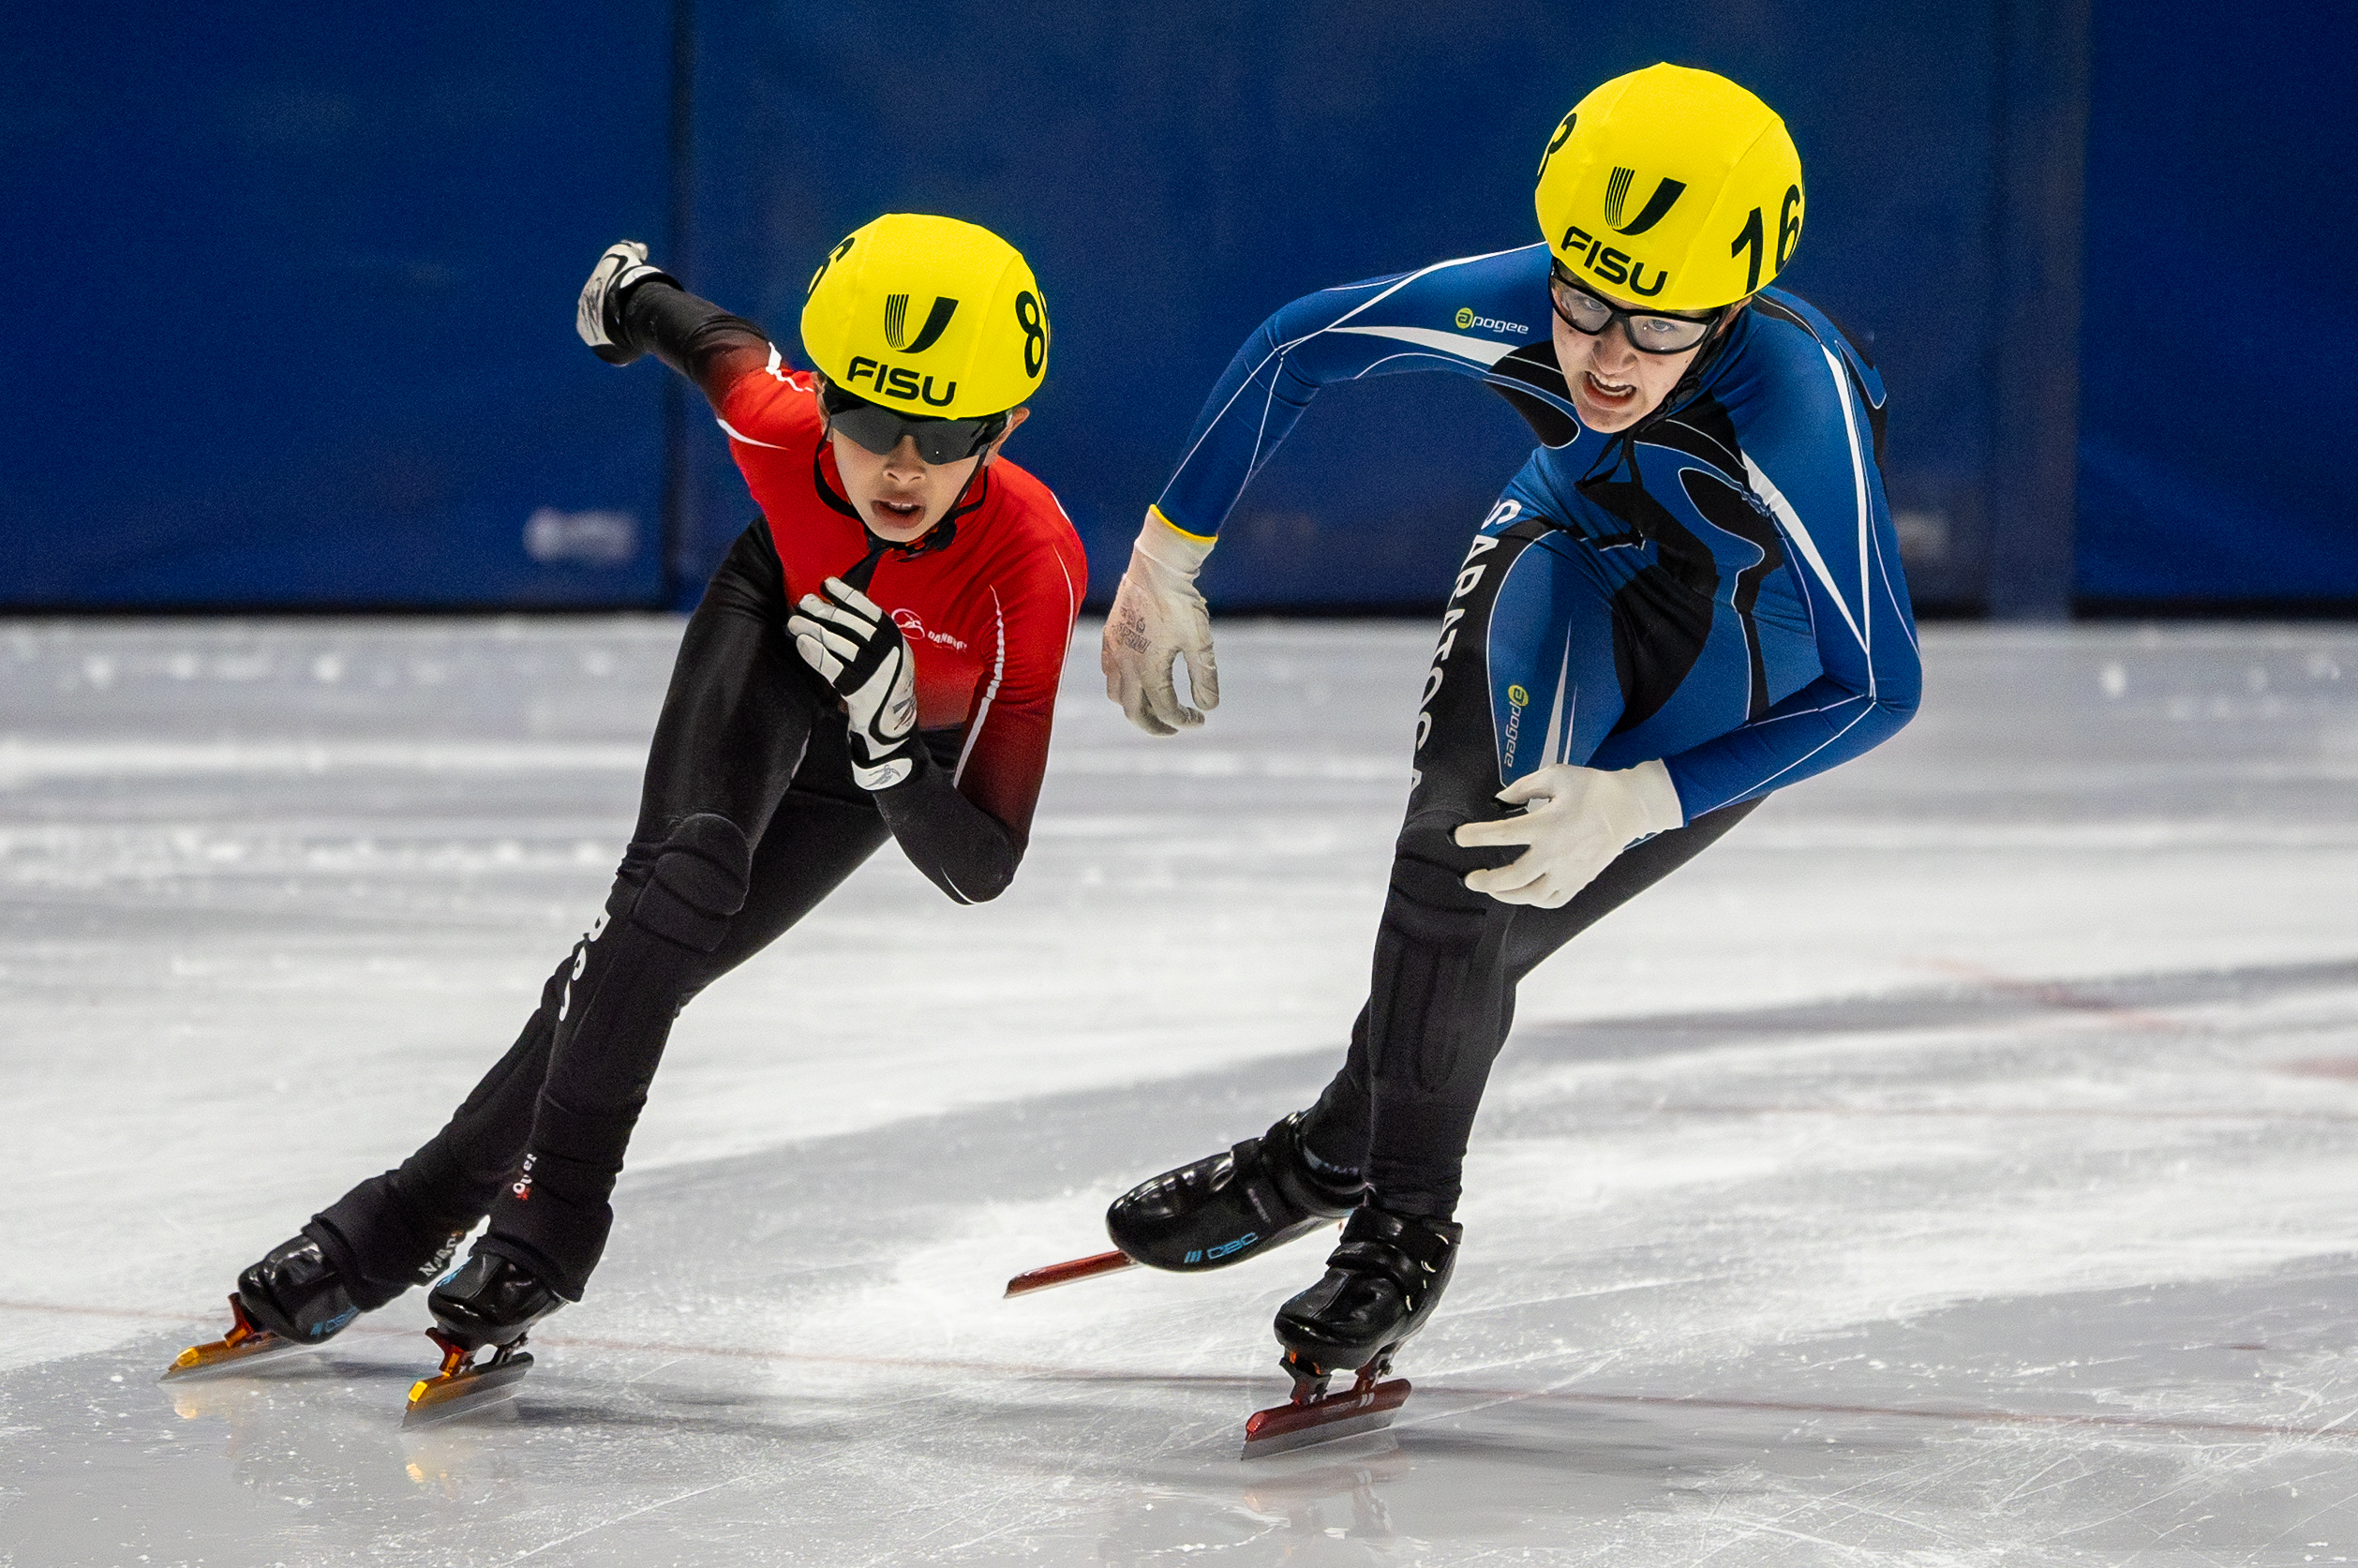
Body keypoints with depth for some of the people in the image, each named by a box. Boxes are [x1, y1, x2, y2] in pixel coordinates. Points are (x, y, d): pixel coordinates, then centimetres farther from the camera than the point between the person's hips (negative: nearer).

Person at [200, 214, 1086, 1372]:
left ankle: (434, 1199, 2)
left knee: (666, 955, -9)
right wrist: (637, 297, 13)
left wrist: (884, 732, -55)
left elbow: (982, 867, -37)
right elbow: (724, 349, -9)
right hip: (777, 621, 1)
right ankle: (554, 1210, -13)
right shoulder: (784, 429, -37)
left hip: (907, 746, -1)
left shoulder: (1033, 567, -42)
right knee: (686, 875, -24)